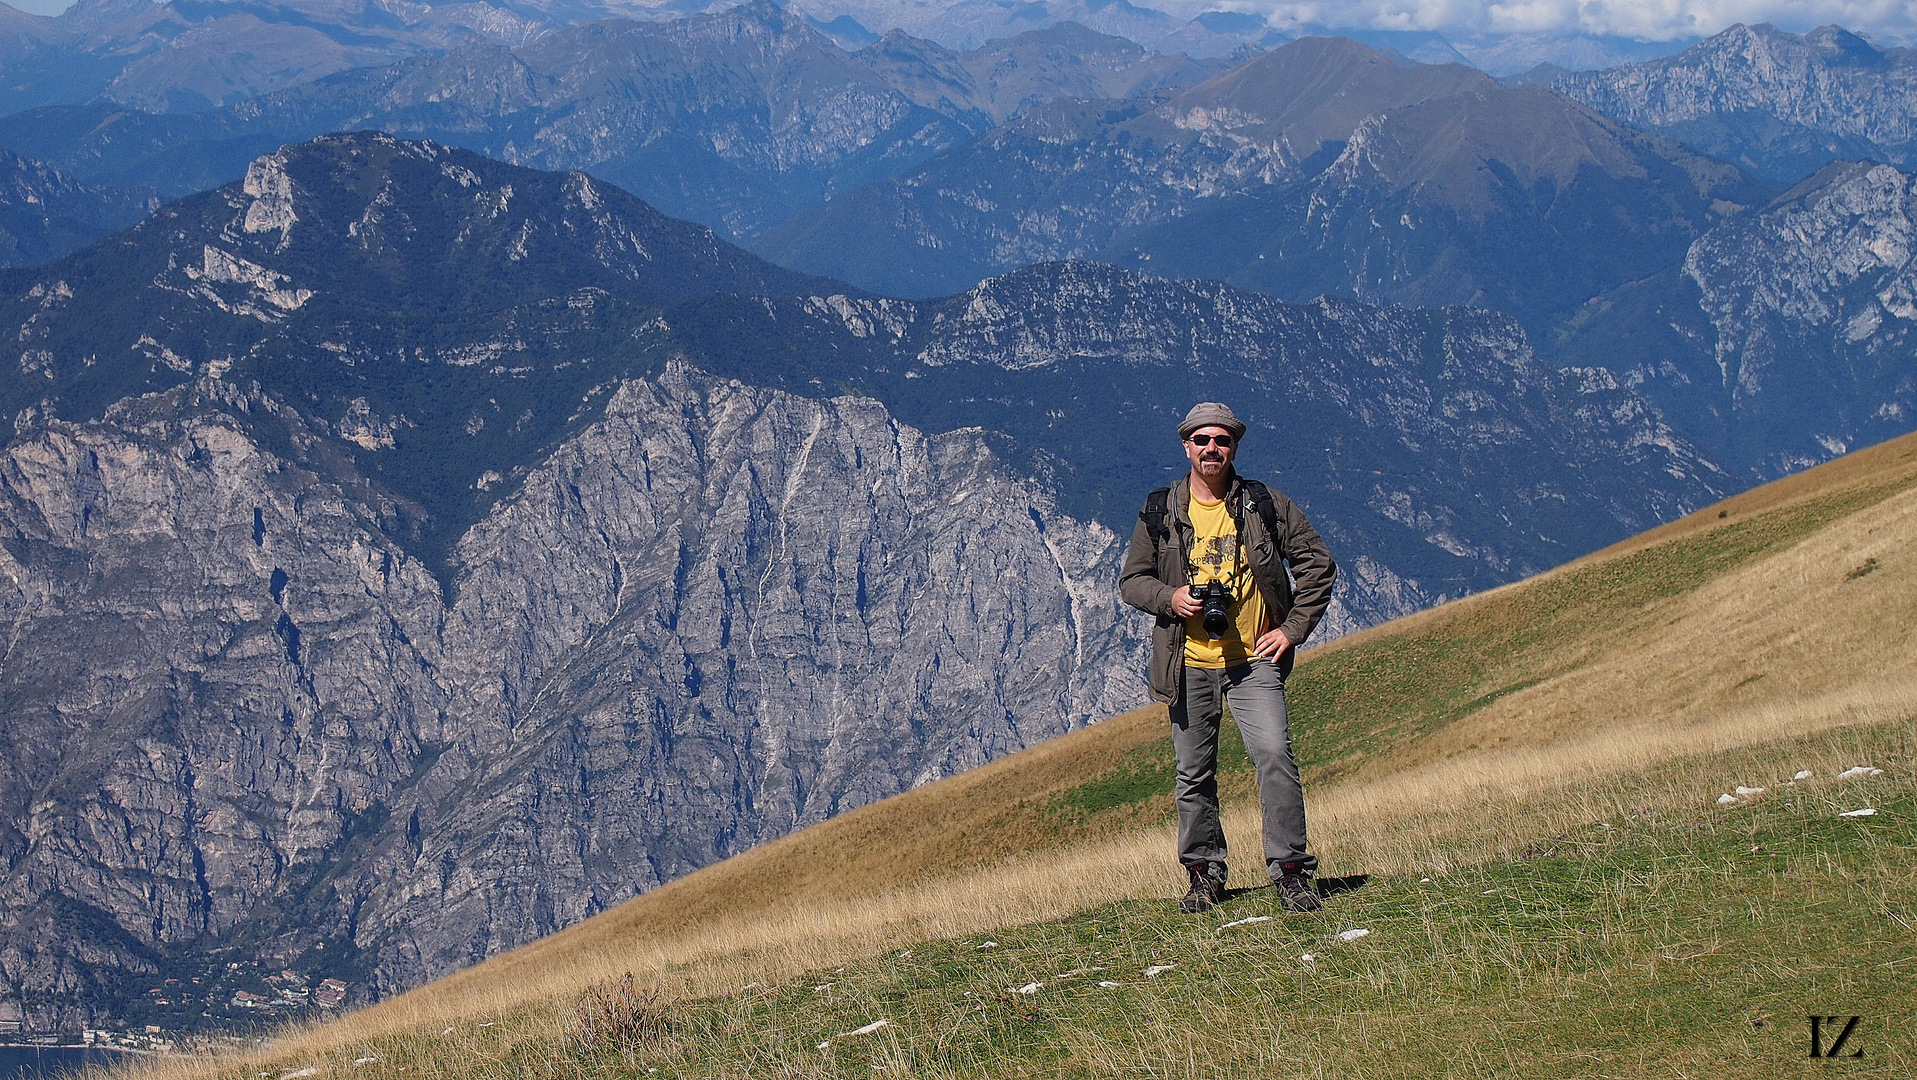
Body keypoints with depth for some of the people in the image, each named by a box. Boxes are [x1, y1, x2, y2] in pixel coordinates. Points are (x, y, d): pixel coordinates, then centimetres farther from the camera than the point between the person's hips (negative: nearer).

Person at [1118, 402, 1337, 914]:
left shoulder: (1265, 505, 2)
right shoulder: (1160, 512, 4)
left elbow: (1317, 563, 8)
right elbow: (1131, 579, 11)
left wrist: (1293, 628, 0)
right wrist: (1168, 598, -10)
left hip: (1253, 661, -1)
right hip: (1188, 665, 1)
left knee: (1275, 755, -16)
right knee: (1193, 774, 6)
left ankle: (1290, 870, -12)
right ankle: (1204, 872, 20)